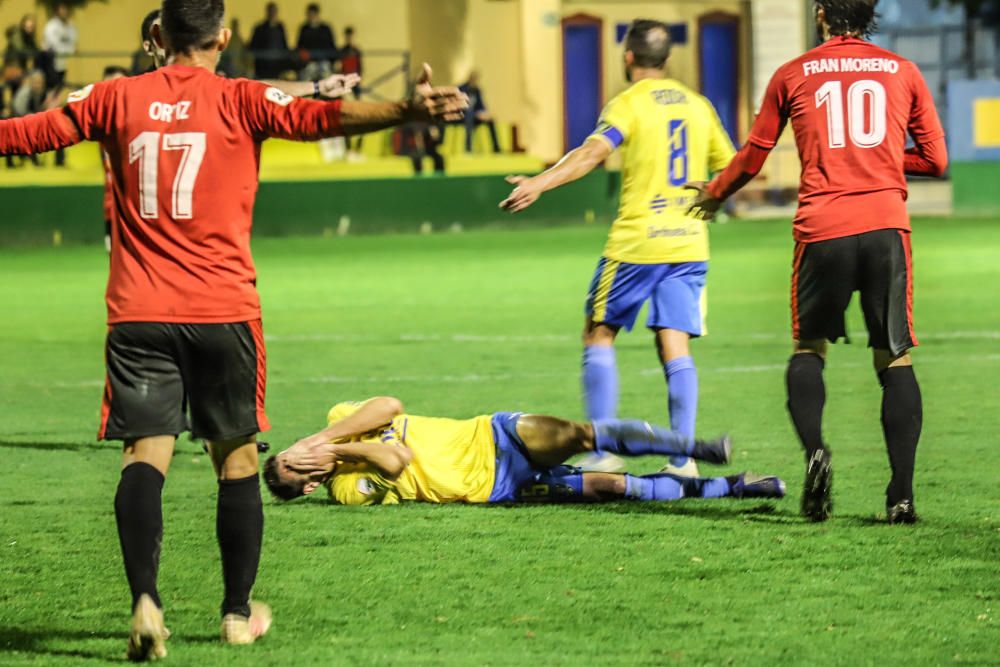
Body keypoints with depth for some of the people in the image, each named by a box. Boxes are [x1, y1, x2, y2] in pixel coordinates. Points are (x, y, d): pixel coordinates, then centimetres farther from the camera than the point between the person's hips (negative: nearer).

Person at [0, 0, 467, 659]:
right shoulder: (241, 102, -1)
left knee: (145, 455, -3)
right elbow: (323, 116, -16)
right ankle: (239, 613, 17)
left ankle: (146, 599, -23)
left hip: (138, 310, 1)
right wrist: (407, 111, -26)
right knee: (237, 458, 11)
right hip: (223, 309, -1)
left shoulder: (115, 99, 7)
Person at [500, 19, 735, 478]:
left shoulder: (629, 103, -6)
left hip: (636, 242, -5)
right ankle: (683, 457, -6)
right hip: (689, 244, 5)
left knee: (599, 335, 8)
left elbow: (595, 151, -24)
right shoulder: (697, 105, 11)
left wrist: (540, 183, -33)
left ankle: (602, 449, 1)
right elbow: (730, 168, 19)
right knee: (675, 349, 3)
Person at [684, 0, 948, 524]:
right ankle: (902, 493, -5)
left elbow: (752, 158, 18)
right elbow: (936, 162, 13)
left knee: (809, 348, 15)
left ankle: (814, 450, -12)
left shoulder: (793, 76, 9)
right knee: (894, 359, 5)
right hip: (887, 225, 0)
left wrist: (714, 195, 36)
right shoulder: (902, 72, 11)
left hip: (822, 227, 0)